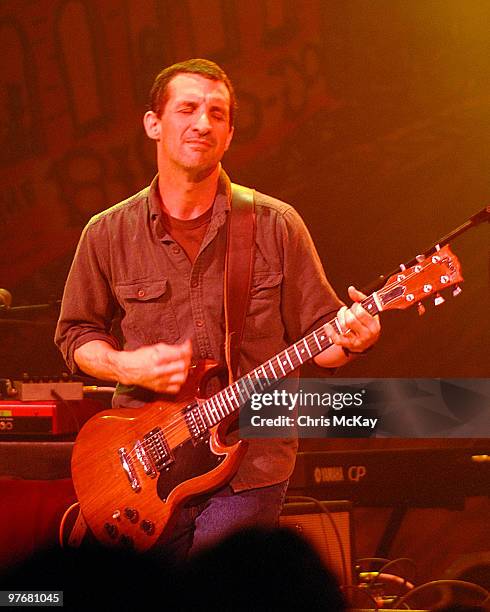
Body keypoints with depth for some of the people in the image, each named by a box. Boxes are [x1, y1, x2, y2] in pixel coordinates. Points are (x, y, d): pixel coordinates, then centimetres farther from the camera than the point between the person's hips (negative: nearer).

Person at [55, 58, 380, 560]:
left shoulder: (275, 226, 0)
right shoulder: (109, 233, 3)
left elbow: (317, 332, 4)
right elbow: (75, 334, 12)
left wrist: (350, 339, -18)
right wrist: (125, 366, -7)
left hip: (250, 466, -2)